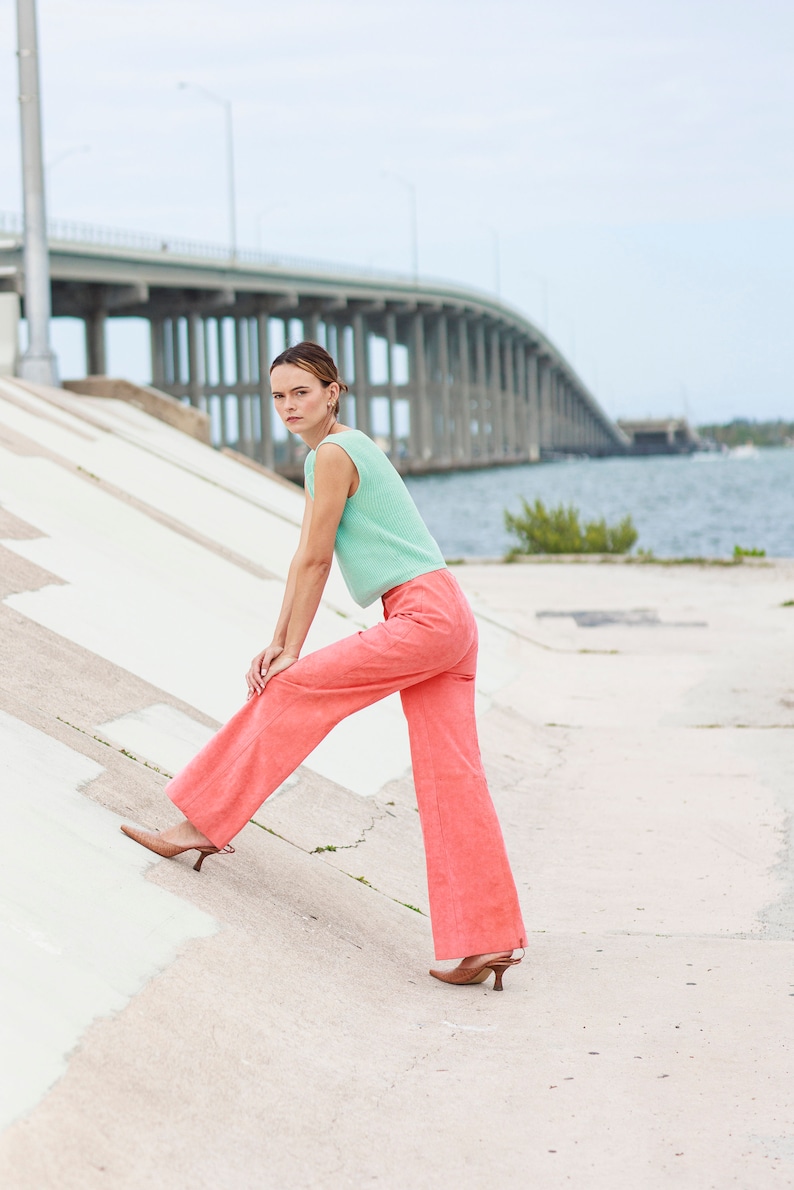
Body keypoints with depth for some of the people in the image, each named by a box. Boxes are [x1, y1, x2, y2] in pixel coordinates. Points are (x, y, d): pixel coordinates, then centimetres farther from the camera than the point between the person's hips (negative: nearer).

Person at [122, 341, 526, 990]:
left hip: (422, 618, -10)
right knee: (448, 778, 6)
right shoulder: (347, 448, 21)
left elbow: (314, 561, -7)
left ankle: (202, 822, 6)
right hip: (447, 621, 10)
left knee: (289, 692, -2)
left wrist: (291, 652, -1)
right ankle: (488, 940, 5)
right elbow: (310, 560, 19)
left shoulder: (333, 452, -9)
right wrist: (278, 643, 14)